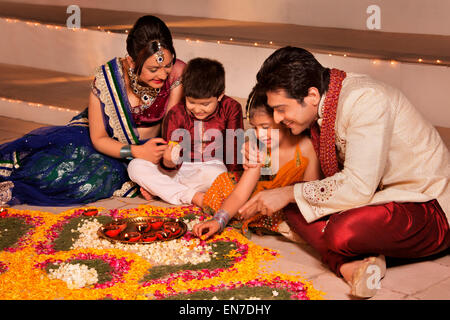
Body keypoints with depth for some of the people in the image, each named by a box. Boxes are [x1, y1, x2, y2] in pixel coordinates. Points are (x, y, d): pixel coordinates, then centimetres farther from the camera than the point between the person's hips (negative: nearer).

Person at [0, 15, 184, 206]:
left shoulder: (178, 73, -18)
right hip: (108, 145, -1)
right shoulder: (106, 78, -22)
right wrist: (138, 152, -29)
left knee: (103, 179, -28)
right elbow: (98, 138, -14)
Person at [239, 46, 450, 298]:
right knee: (294, 206, -2)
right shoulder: (322, 104, 2)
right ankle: (350, 265, -18)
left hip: (427, 209, -9)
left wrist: (290, 194, -18)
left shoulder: (366, 100, -24)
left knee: (342, 232, -34)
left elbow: (358, 187, -30)